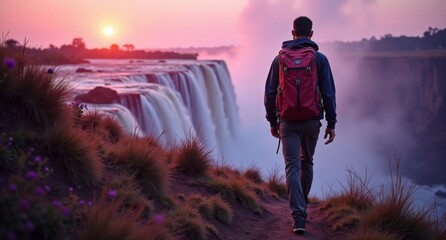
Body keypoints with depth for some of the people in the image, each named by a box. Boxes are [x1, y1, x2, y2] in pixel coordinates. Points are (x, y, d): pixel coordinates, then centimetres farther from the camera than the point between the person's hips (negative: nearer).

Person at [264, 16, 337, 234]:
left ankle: (298, 216, -15)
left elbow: (270, 93, 3)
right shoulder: (320, 59, -2)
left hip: (287, 121, 0)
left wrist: (272, 122, 12)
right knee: (307, 163, 20)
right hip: (311, 121, 1)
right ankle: (301, 206, 33)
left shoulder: (280, 58, 2)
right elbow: (328, 93, -4)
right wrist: (331, 123, 2)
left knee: (292, 168, -3)